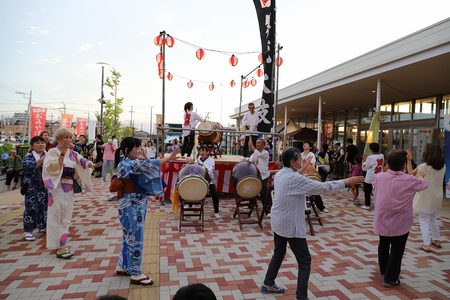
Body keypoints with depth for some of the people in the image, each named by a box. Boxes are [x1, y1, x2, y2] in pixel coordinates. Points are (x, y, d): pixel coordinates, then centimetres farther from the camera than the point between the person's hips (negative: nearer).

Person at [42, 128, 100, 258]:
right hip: (57, 188, -6)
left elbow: (83, 161, -5)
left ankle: (61, 243, 22)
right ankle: (60, 247, 0)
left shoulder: (73, 153, 9)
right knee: (57, 216, -3)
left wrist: (91, 164, -26)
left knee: (66, 217, 11)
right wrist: (62, 152, -22)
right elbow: (54, 169, -19)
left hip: (69, 188, 6)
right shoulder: (53, 152, -6)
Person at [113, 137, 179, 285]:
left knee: (129, 236, 19)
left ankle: (122, 267, 34)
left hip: (136, 204, 10)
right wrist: (168, 158, -37)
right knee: (135, 237, -2)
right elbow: (147, 165, -31)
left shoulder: (133, 162, 10)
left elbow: (146, 168, 7)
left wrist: (145, 155, 1)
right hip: (131, 206, -10)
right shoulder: (126, 164, -19)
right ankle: (136, 274, 9)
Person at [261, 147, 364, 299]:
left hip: (278, 222, 9)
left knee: (278, 253, 25)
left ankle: (268, 284, 38)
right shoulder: (295, 179, -23)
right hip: (291, 225, -9)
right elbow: (322, 187, -20)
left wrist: (300, 170, 22)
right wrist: (346, 182, -11)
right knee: (305, 261, 4)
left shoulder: (279, 174, 2)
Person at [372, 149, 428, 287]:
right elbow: (424, 184, 4)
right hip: (400, 223, -4)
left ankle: (384, 269, 42)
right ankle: (390, 278, 12)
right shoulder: (409, 180, -17)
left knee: (383, 245, 22)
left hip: (382, 220, 4)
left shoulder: (380, 177, -10)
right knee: (397, 249, 8)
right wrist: (419, 176, 26)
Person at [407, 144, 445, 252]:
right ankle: (437, 240, 34)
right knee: (433, 218, 24)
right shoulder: (443, 166, -3)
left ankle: (426, 245, 2)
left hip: (425, 197, -6)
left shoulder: (423, 166, -20)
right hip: (437, 197, 6)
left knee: (424, 220, 3)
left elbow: (411, 173, -5)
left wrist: (409, 160, 4)